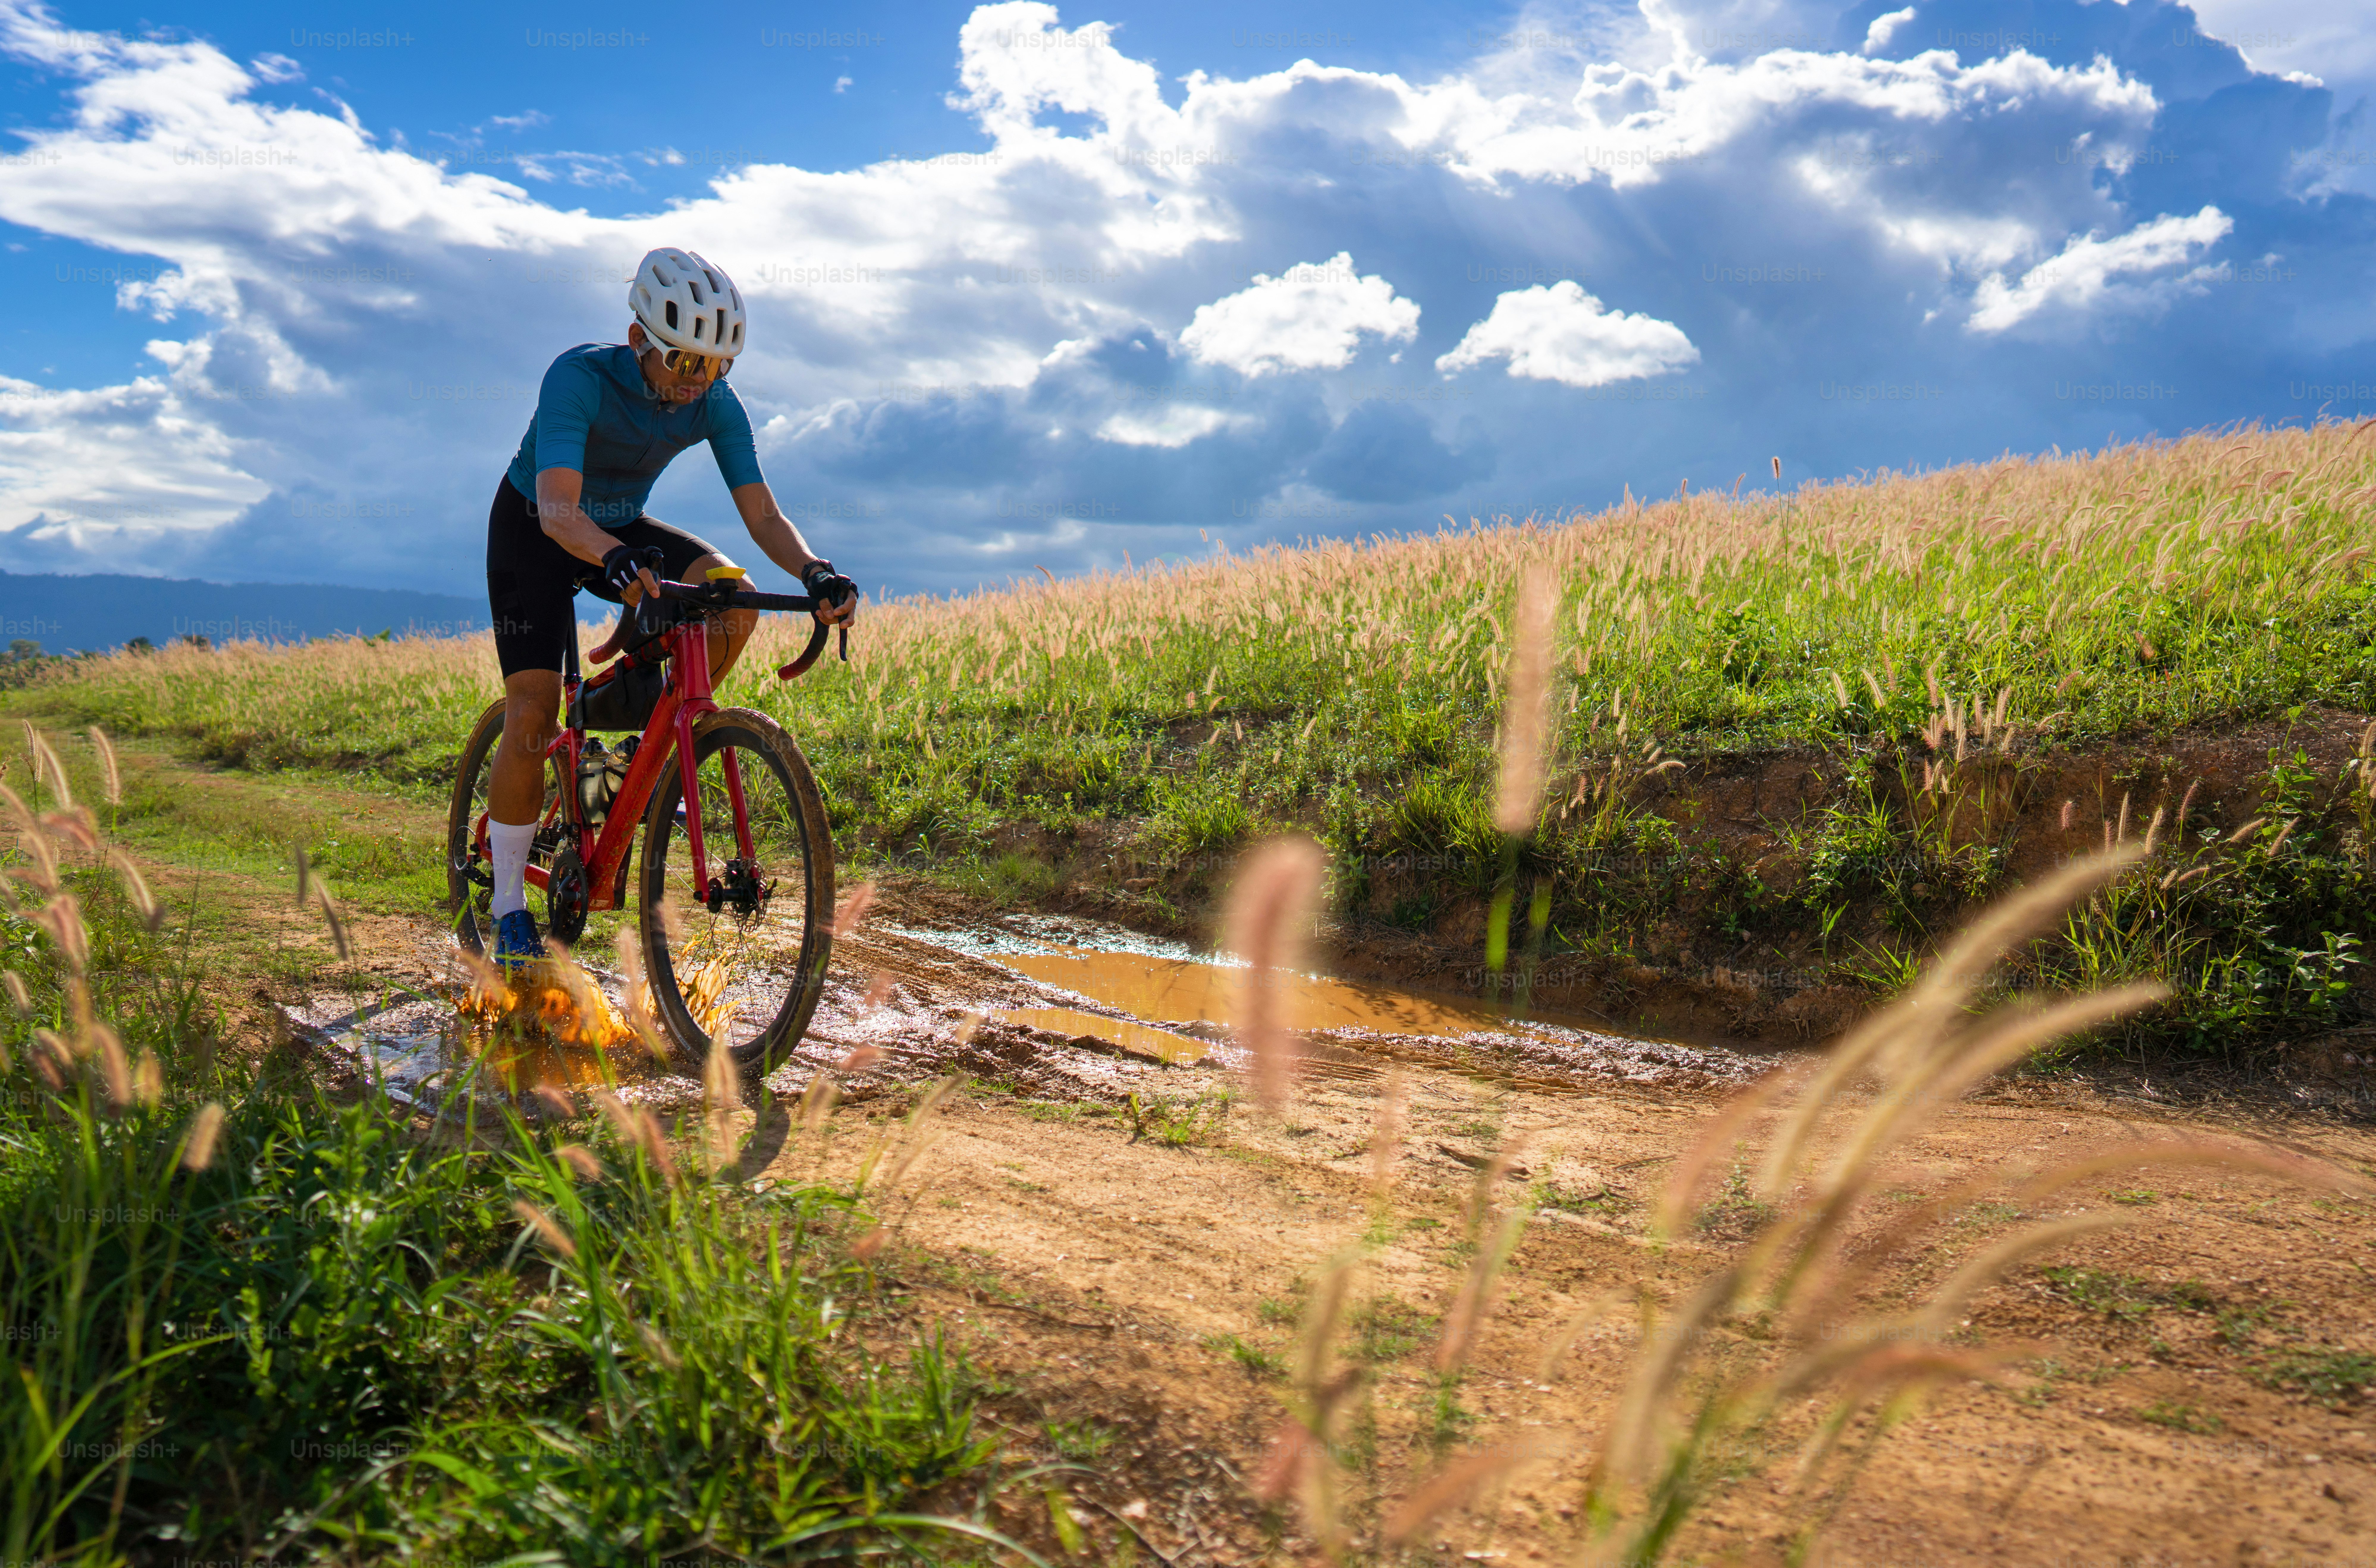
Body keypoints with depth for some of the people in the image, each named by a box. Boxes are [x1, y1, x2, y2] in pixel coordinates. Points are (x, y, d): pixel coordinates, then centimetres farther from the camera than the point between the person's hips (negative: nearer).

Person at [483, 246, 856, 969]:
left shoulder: (716, 406, -18)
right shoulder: (579, 379, -32)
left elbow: (762, 513, -20)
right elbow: (558, 509, -44)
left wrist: (815, 571, -40)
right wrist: (615, 558, -64)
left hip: (623, 529, 4)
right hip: (533, 534, -4)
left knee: (733, 597, -26)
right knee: (532, 721, -15)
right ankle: (510, 908, 2)